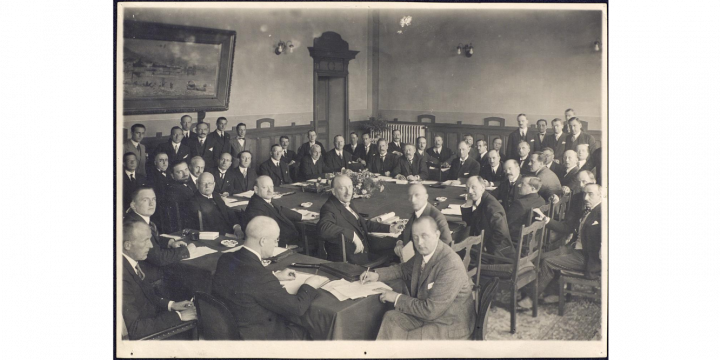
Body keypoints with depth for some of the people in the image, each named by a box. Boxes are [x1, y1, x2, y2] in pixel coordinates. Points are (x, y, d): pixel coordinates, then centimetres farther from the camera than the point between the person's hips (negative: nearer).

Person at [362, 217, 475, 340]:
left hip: (450, 326, -8)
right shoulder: (424, 252, -3)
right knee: (391, 317, -4)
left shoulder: (451, 267, -30)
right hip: (427, 313, 8)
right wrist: (377, 275, 4)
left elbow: (430, 311, -28)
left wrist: (397, 298, -17)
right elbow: (405, 269, 20)